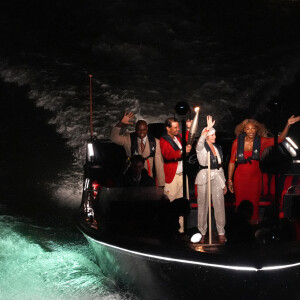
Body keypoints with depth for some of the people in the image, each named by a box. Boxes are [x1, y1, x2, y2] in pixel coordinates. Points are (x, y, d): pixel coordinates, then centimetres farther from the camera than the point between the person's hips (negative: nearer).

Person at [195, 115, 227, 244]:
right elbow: (200, 141, -29)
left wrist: (224, 183, 18)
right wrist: (207, 128, -36)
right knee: (203, 205, 1)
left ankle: (221, 232, 7)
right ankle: (202, 232, 10)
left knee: (219, 204, -1)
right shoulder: (201, 147, -1)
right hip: (204, 177, -4)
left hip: (217, 177, 4)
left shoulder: (218, 147, 14)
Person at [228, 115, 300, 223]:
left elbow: (280, 139, 1)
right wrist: (229, 180, 0)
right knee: (240, 204, 3)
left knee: (254, 204, 4)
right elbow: (232, 162, -1)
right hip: (240, 177, -1)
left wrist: (288, 125, -12)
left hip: (255, 177, 1)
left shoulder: (261, 141, -2)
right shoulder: (237, 142, -6)